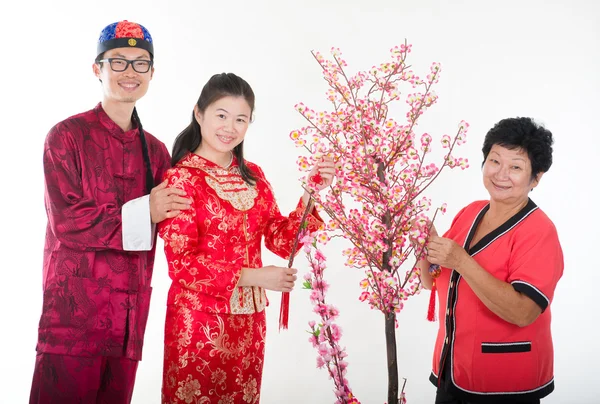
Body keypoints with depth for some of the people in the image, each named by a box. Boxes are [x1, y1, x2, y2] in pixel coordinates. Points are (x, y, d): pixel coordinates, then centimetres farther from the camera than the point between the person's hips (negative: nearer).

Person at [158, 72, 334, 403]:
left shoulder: (253, 176, 7)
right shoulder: (181, 179, -9)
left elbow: (282, 241, 2)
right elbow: (182, 264, -14)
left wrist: (311, 194, -9)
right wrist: (253, 277, -18)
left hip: (248, 320, 5)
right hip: (198, 320, -5)